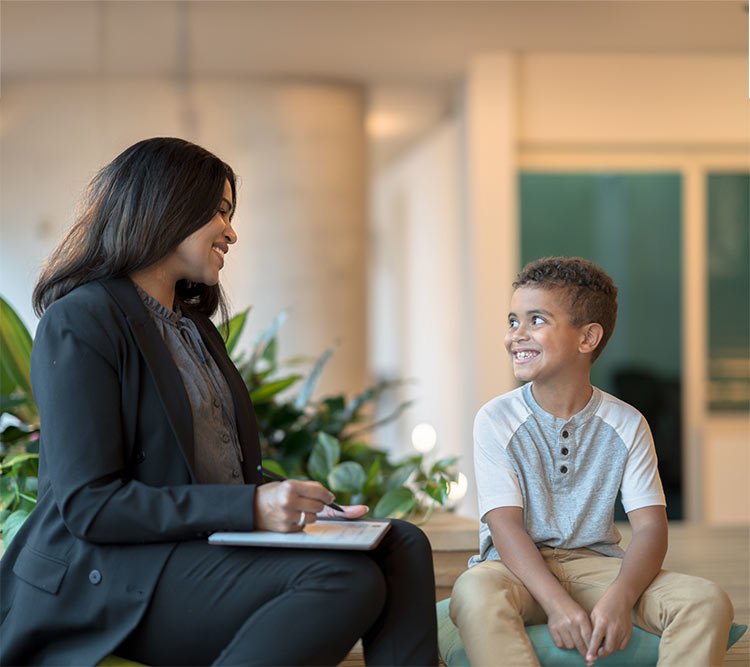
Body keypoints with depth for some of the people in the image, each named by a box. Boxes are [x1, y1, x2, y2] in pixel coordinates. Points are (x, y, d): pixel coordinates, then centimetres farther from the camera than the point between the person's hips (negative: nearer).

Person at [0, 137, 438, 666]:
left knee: (402, 545, -10)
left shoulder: (196, 329, 23)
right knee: (347, 579, -28)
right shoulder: (79, 323, -6)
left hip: (212, 549, 9)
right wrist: (250, 508, -22)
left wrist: (303, 504, -3)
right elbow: (85, 504, -16)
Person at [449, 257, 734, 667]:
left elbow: (651, 528, -6)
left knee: (708, 601, -23)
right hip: (520, 568, -2)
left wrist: (620, 598, -28)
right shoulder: (496, 421, -3)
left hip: (595, 564, 2)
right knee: (474, 593, -38)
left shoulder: (626, 425, 2)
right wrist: (556, 602, -29)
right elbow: (505, 526, -12)